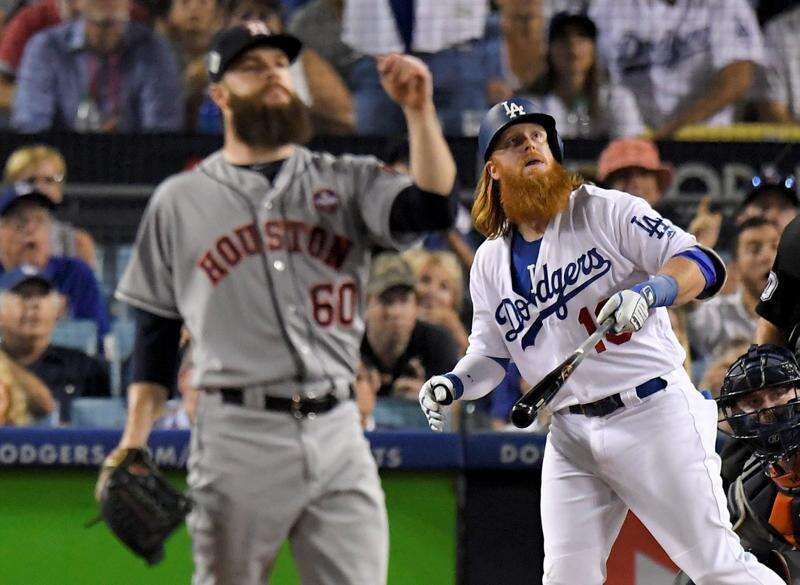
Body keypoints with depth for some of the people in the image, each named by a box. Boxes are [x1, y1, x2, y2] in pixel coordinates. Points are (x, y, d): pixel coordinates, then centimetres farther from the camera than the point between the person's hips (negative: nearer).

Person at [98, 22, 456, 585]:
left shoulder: (348, 181, 11)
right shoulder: (180, 200, 10)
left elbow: (431, 209, -8)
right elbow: (155, 332, 11)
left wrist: (419, 111, -17)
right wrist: (133, 443, 1)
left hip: (337, 432, 1)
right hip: (238, 436, -1)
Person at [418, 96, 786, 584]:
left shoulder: (607, 211, -3)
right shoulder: (490, 263, 12)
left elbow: (703, 264, -12)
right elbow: (490, 354, 19)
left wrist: (649, 293, -32)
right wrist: (453, 385, -3)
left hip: (654, 413, -5)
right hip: (571, 435, 5)